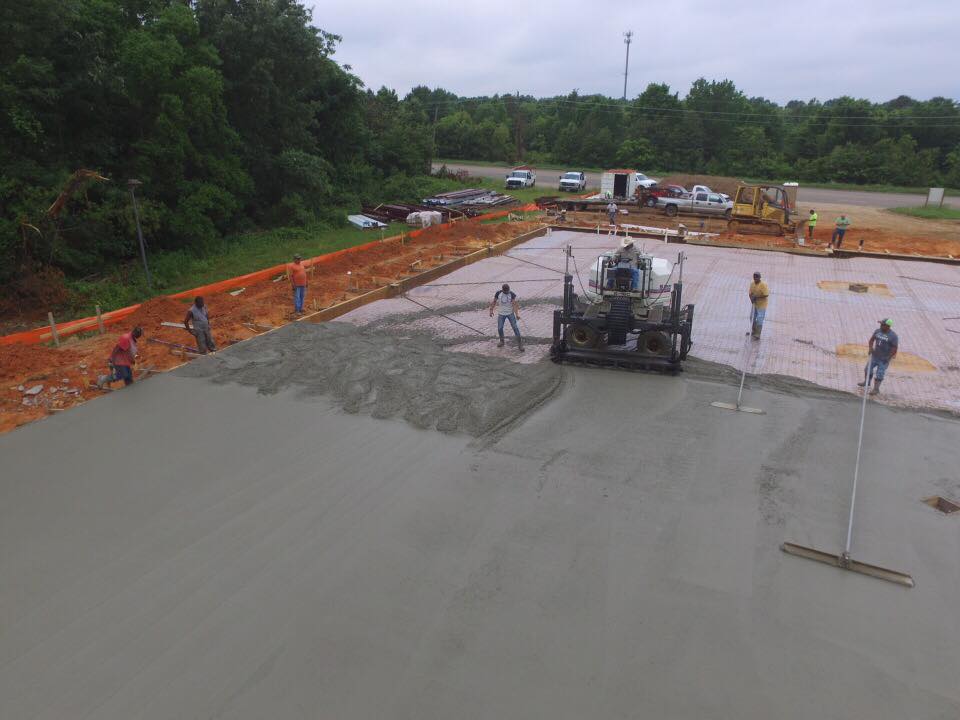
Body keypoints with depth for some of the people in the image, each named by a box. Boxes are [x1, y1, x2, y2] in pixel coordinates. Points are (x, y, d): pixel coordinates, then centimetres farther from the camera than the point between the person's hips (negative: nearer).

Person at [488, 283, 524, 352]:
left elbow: (514, 304, -25)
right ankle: (501, 341, 27)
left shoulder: (512, 294, -18)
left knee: (515, 327, -8)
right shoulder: (498, 293, -12)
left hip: (510, 313, -2)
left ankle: (520, 343, 0)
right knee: (500, 328, 2)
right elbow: (494, 302, 2)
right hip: (501, 314, 2)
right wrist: (491, 310, 2)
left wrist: (517, 314, -34)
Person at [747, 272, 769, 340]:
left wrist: (757, 297, -25)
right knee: (752, 318, 19)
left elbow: (766, 295, -22)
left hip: (761, 305, -7)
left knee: (759, 320, -5)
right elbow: (750, 293, 3)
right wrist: (752, 299, -17)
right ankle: (753, 331, 39)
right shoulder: (752, 284, -1)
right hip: (754, 304, 7)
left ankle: (757, 335, 3)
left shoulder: (763, 285, -20)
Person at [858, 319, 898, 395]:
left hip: (884, 359, -6)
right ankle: (866, 382, 37)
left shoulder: (893, 336, -17)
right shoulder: (877, 331, -2)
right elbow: (872, 339, 11)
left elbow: (895, 348, -14)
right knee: (868, 369, 15)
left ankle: (876, 389, 8)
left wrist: (888, 357, -16)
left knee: (879, 374, -2)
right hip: (874, 355, 6)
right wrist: (870, 348, -4)